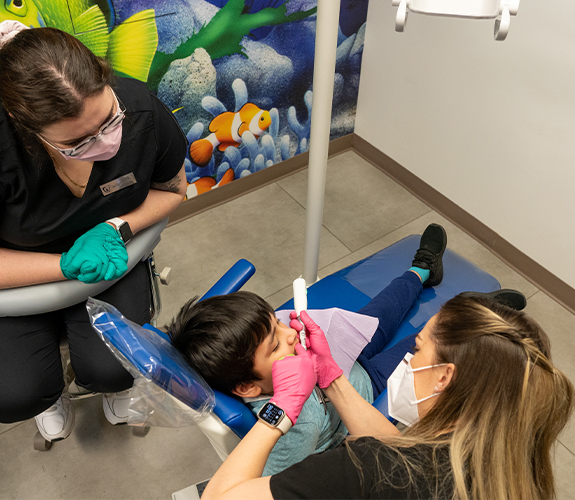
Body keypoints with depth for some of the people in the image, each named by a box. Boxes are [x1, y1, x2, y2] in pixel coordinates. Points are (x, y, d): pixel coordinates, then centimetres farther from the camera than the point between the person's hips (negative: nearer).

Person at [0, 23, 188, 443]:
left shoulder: (141, 110, -25)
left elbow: (173, 188, -5)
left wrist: (115, 229, -20)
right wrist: (66, 266, -29)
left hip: (109, 251, 1)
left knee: (109, 369, -18)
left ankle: (115, 383, 23)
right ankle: (50, 395, 24)